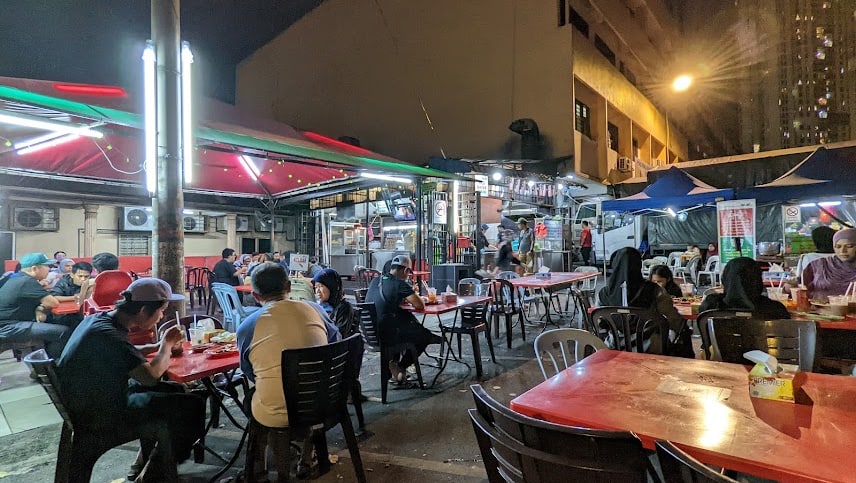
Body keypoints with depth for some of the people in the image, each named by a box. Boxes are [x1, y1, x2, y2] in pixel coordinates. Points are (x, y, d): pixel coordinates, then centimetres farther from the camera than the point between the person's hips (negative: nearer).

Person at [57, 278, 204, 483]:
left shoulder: (100, 319, 0)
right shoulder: (108, 335, -30)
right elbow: (151, 376, -33)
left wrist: (161, 346, 2)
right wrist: (167, 343, -15)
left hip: (94, 400, 10)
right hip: (97, 416, -10)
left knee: (174, 391, 15)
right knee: (191, 406, -13)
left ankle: (144, 465, 25)